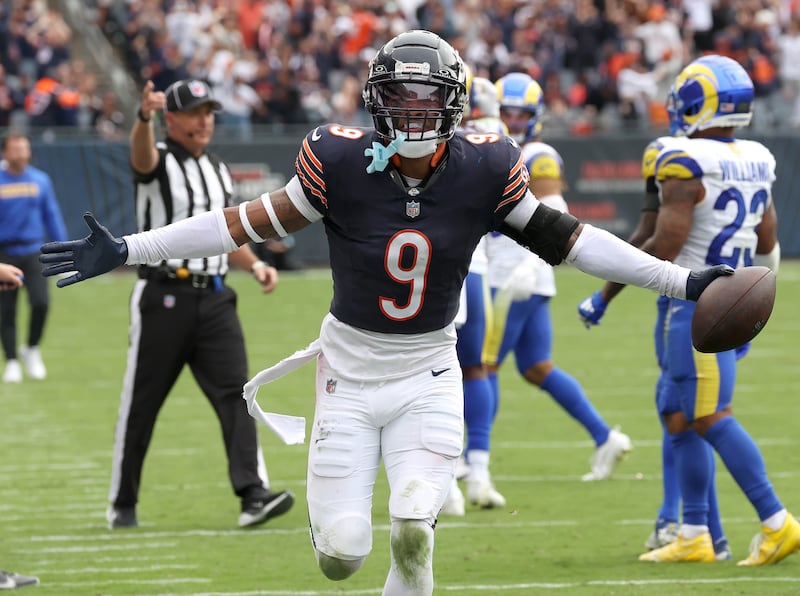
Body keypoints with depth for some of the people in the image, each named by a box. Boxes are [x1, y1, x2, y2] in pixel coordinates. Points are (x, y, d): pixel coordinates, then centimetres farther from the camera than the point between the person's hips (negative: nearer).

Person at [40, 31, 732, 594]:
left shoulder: (484, 169, -12)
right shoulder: (342, 162, -16)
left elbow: (559, 237, -3)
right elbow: (254, 222, -7)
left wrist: (681, 280, -3)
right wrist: (125, 252, -7)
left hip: (428, 379, 0)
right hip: (350, 373, 0)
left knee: (414, 530, -18)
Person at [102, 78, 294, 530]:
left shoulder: (219, 171, 17)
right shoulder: (158, 162, -3)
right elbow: (142, 151, -29)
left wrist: (255, 265, 5)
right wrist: (145, 115, -51)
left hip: (215, 299, 5)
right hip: (164, 298, -5)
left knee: (235, 392, -10)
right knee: (142, 402, 3)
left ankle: (253, 495, -17)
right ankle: (123, 504, 15)